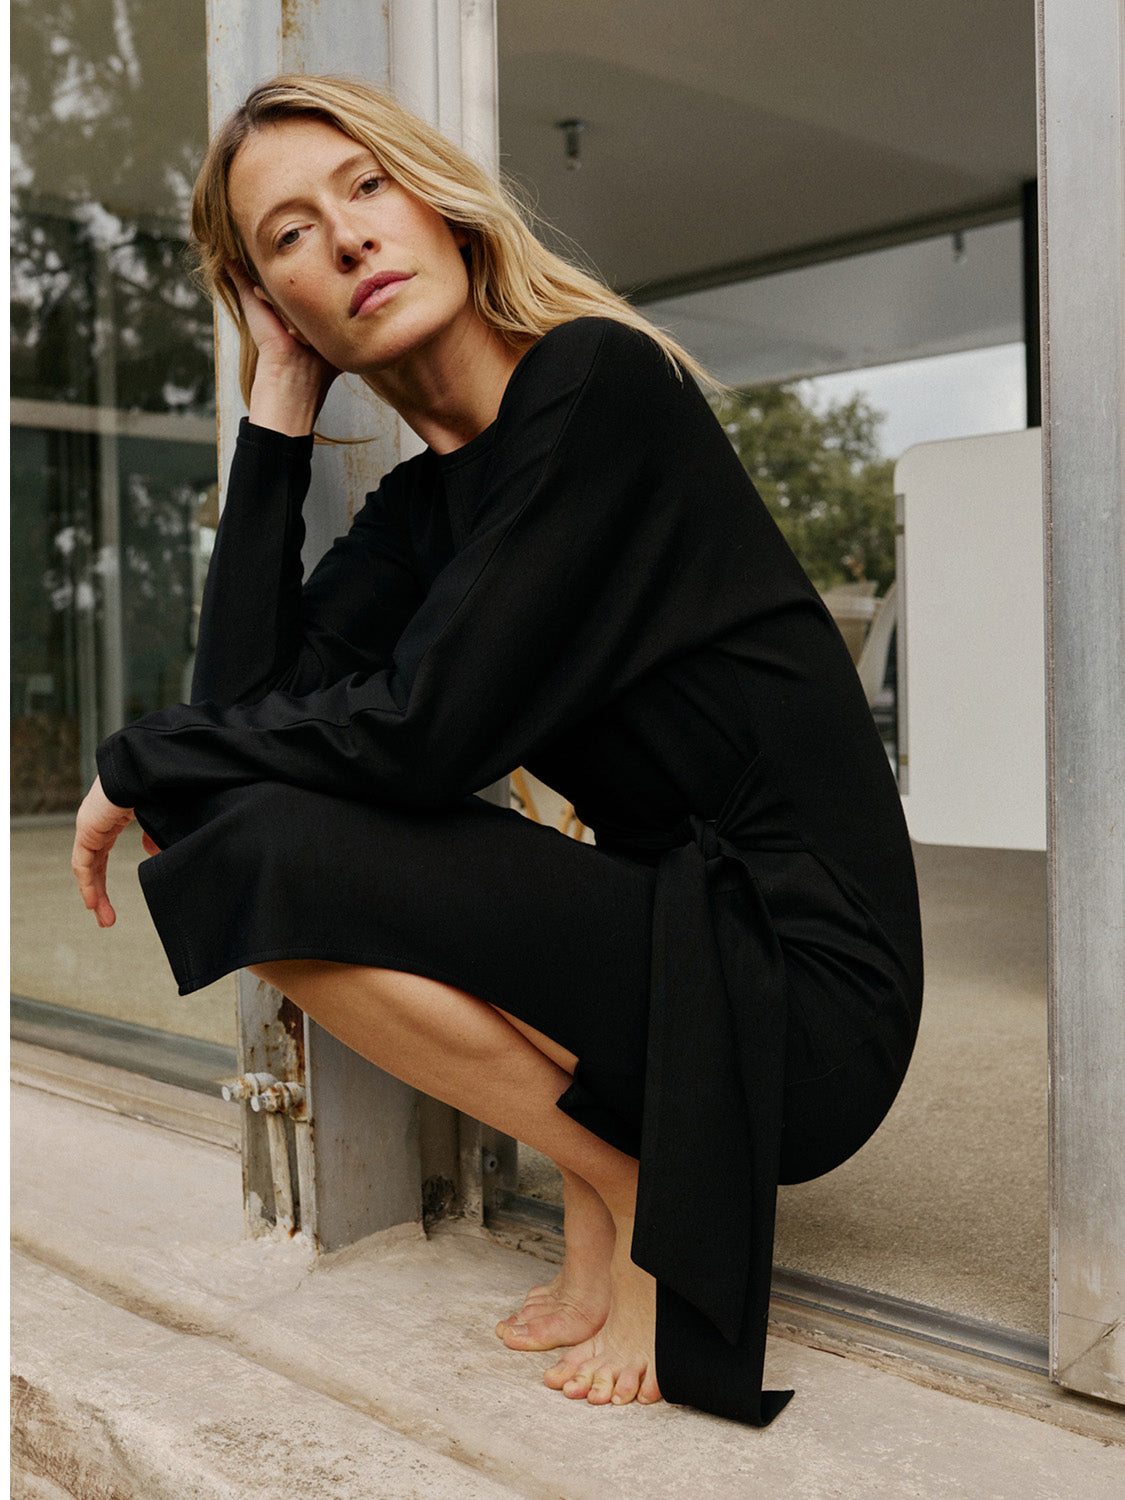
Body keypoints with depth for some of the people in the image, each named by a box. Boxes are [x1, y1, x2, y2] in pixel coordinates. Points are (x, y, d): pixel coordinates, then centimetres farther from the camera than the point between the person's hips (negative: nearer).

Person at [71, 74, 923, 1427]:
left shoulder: (600, 379, -12)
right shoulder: (426, 501, 11)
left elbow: (421, 729, -18)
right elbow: (244, 697, -1)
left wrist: (138, 762, -4)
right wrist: (277, 411, 3)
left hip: (804, 990, -8)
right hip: (674, 925, 9)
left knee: (266, 852, -15)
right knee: (266, 797, 8)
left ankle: (644, 1197, 0)